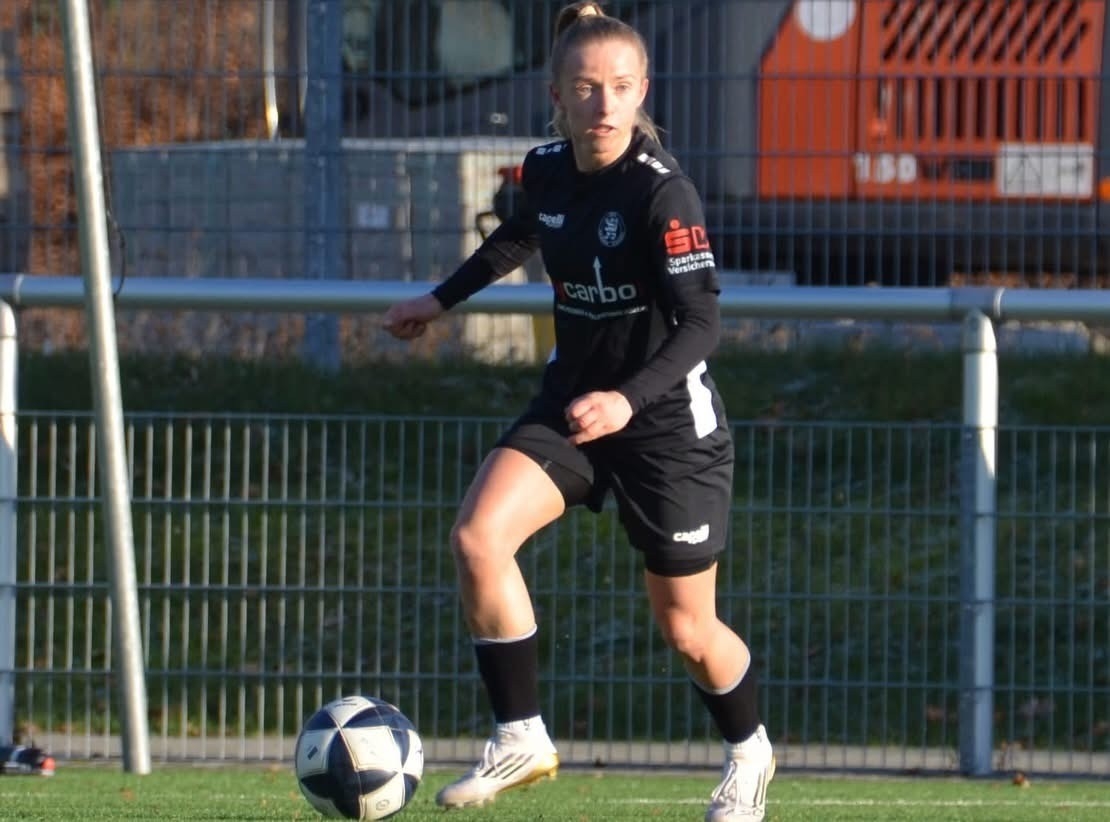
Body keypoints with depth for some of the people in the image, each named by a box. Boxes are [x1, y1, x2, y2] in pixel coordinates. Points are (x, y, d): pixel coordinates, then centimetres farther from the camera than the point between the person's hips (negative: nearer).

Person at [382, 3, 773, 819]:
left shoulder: (664, 193, -23)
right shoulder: (547, 170, -3)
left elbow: (702, 323, -26)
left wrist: (630, 399, -40)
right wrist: (439, 301, 30)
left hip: (668, 418, -5)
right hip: (571, 399, 5)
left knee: (686, 627, 7)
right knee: (478, 535, -20)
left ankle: (749, 753, 37)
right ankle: (521, 739, -9)